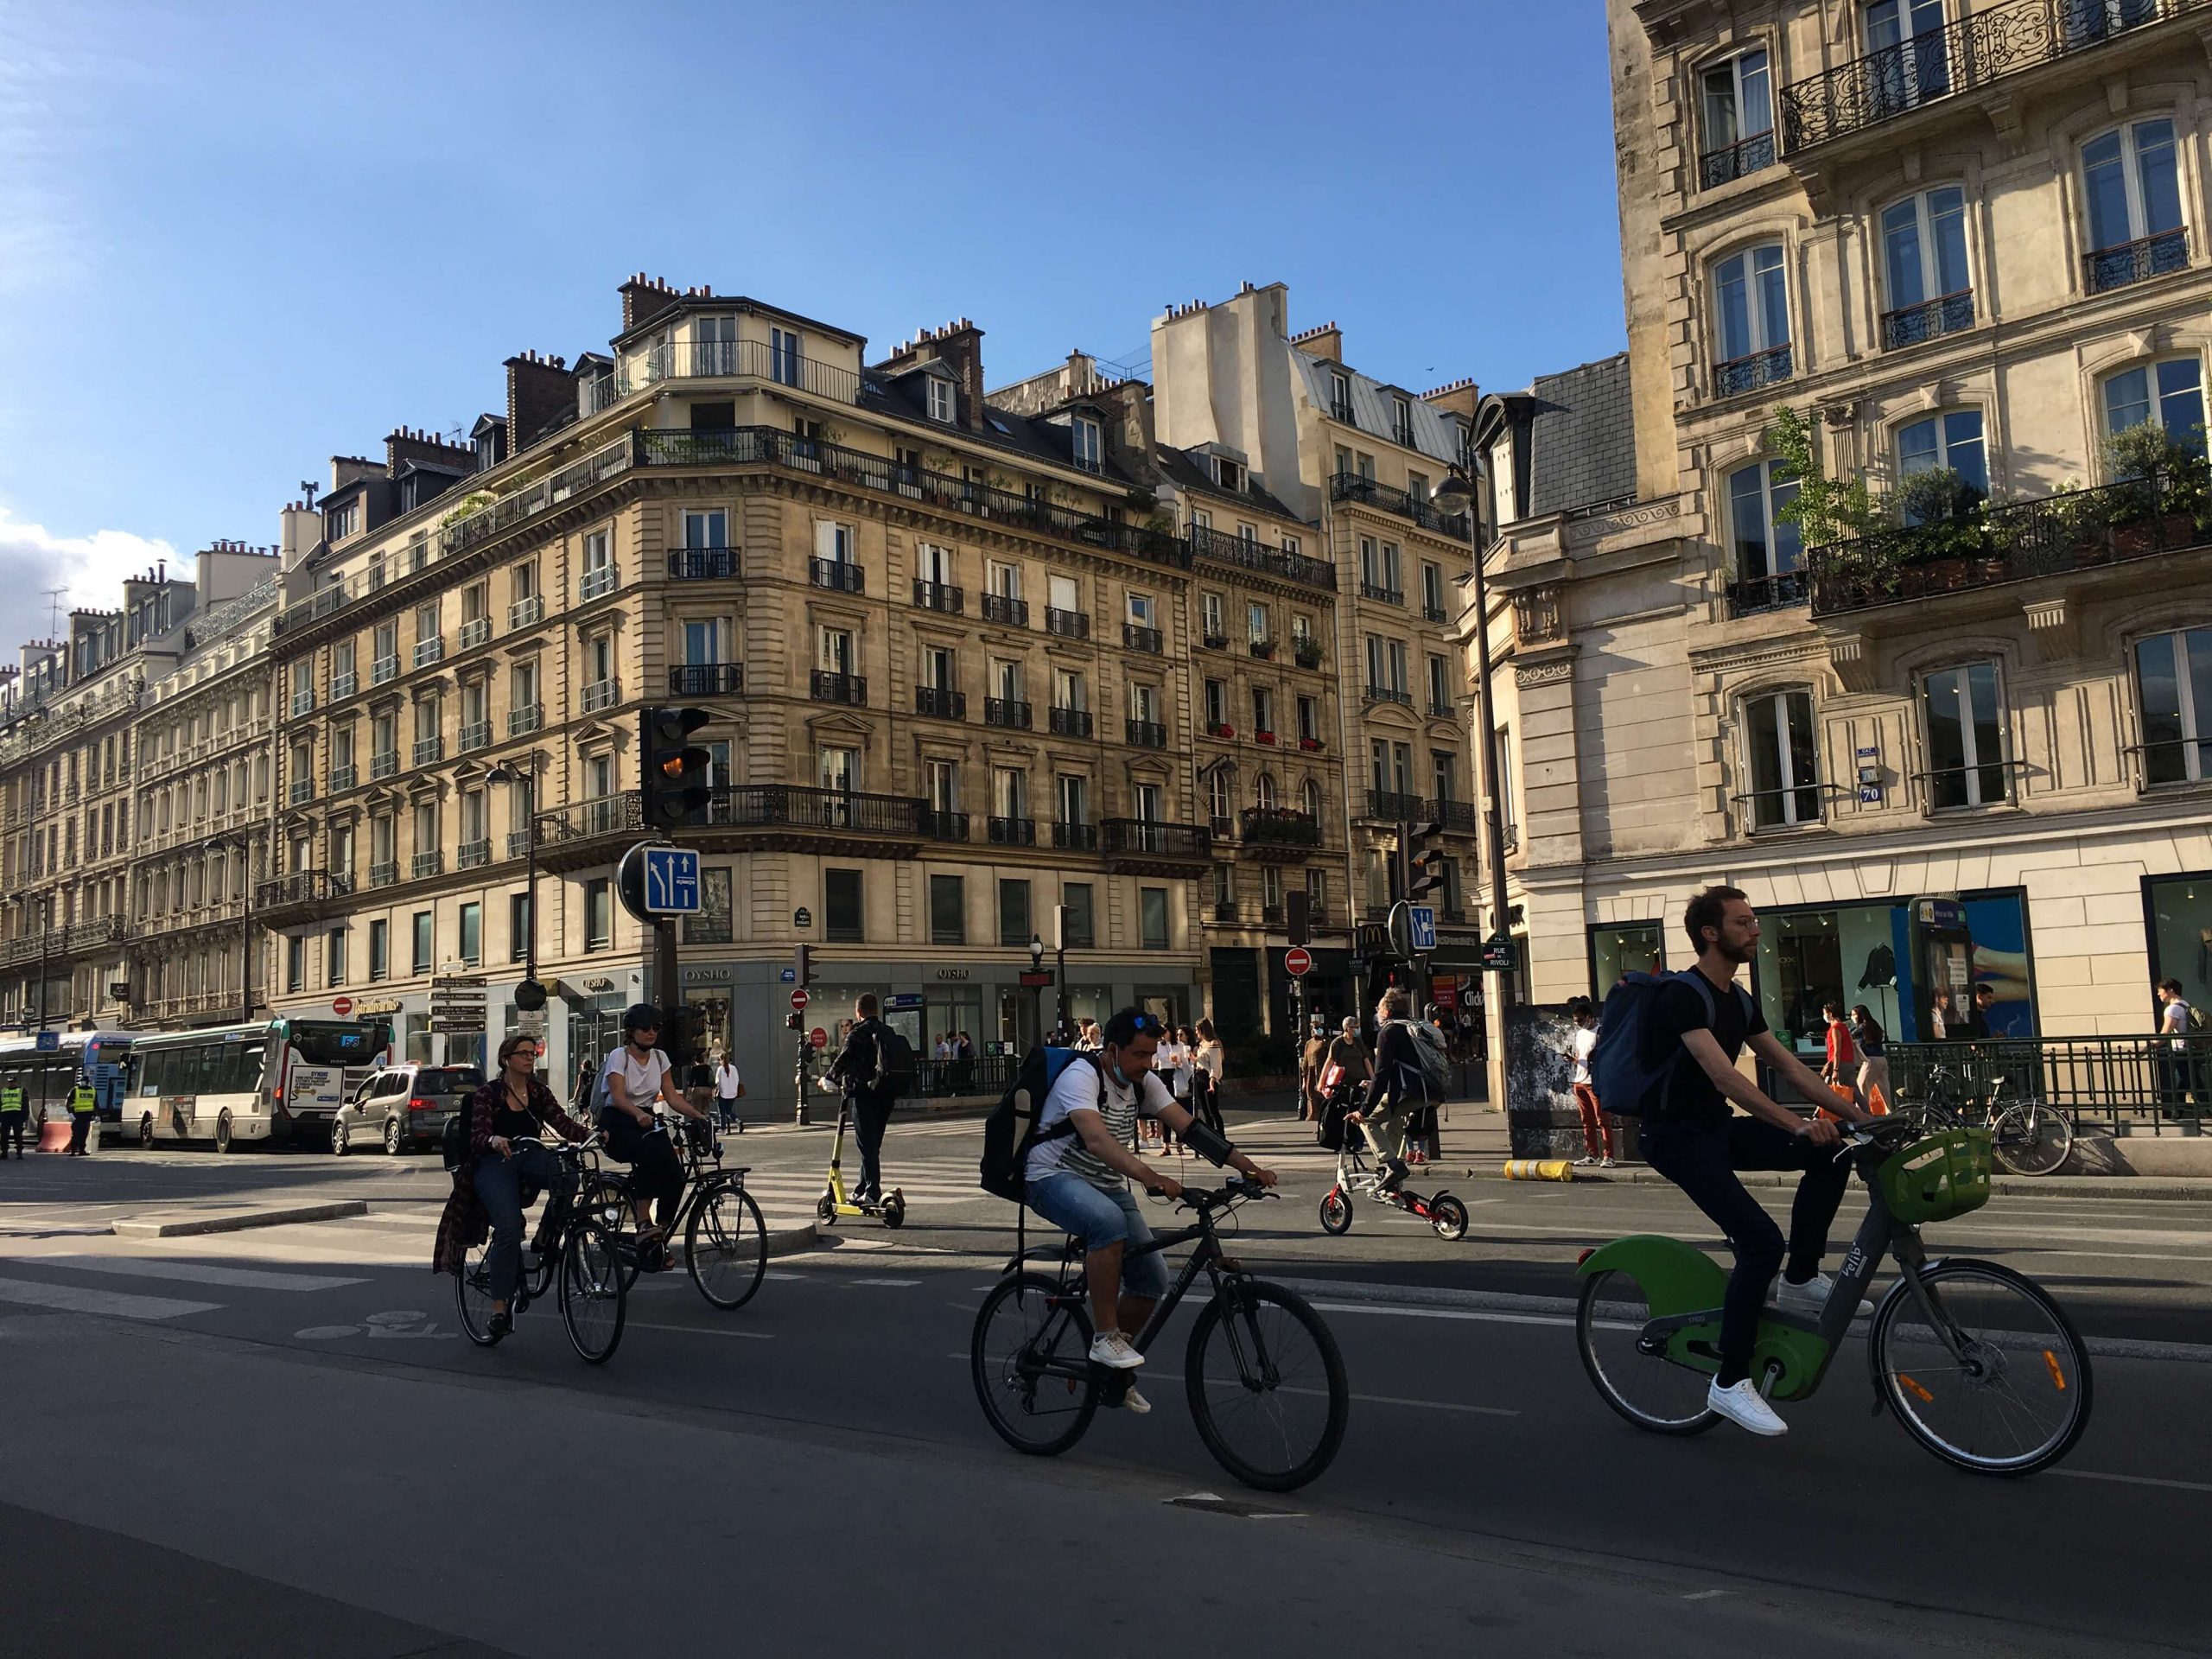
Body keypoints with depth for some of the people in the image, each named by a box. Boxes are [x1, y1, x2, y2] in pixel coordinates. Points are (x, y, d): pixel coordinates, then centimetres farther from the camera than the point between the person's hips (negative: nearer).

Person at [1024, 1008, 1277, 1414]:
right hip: (1053, 1179, -7)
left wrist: (1246, 1166, -17)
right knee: (1109, 1221, -38)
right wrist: (1150, 1178, -54)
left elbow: (1188, 1126, -6)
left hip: (1105, 1186, 8)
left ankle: (1112, 1371, 19)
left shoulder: (1143, 1083, 0)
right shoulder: (1081, 1078, -23)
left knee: (1152, 1280, -2)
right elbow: (1096, 1139, -40)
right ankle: (1105, 1338, -25)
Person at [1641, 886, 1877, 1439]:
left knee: (1831, 1153, -8)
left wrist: (1855, 1113, 2)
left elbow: (1790, 1066, 12)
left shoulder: (1740, 1000, 11)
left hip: (1717, 1128, 9)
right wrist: (1797, 1124, -37)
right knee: (1760, 1240, -20)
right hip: (1676, 1137, -8)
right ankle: (1729, 1384, -9)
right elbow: (1723, 1077, -29)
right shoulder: (1683, 995, -19)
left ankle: (1801, 1279, 4)